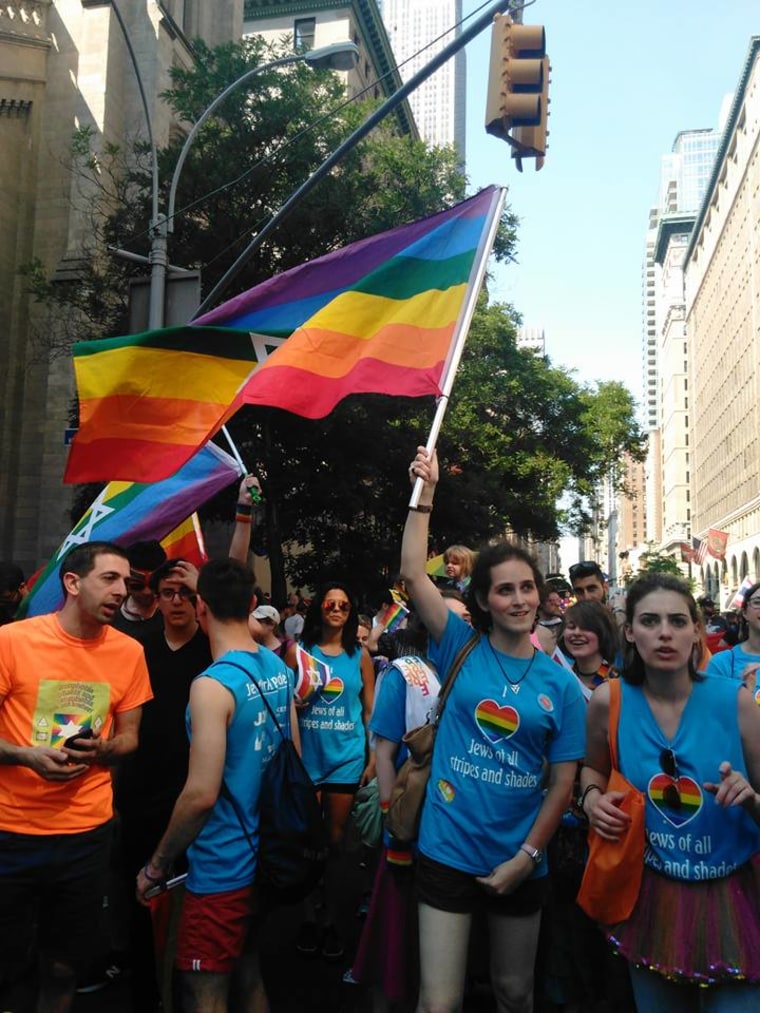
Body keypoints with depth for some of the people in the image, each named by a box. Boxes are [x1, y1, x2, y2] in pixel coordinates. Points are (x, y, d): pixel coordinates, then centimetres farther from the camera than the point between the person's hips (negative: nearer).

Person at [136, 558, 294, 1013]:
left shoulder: (213, 685, -23)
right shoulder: (280, 669, 1)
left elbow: (201, 794, -23)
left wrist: (157, 865, -10)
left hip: (221, 869, -8)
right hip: (268, 855, 8)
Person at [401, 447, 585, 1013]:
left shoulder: (561, 684, -2)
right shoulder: (461, 651, -4)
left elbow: (563, 781, -1)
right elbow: (414, 574, -13)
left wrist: (527, 856, -8)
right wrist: (424, 496, -15)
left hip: (521, 864, 2)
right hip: (448, 852, -2)